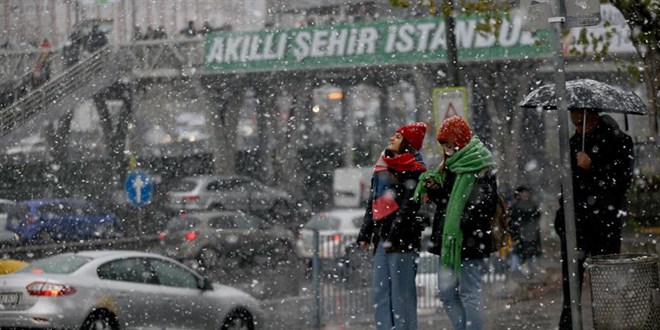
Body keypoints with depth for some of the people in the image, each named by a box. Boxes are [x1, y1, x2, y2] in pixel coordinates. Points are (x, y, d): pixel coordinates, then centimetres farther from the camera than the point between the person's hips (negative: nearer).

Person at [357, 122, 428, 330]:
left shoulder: (413, 170, -5)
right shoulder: (382, 167, 19)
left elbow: (408, 207, -13)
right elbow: (372, 203, 23)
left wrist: (394, 237, -19)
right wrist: (365, 234, 17)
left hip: (403, 239, -8)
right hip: (382, 236, 8)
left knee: (402, 293, -7)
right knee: (381, 293, 7)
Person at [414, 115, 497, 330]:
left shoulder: (479, 167, -11)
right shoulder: (450, 166, 17)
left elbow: (481, 204, -18)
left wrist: (462, 225, -24)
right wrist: (434, 189, 3)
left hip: (469, 241, -9)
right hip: (448, 240, 9)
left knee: (469, 292, -5)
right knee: (447, 292, 11)